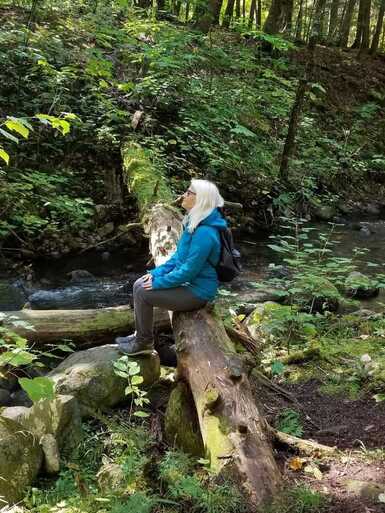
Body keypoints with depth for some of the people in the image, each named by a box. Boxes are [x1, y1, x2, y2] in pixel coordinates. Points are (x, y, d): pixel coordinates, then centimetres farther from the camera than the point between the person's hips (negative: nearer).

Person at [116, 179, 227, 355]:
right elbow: (179, 256, 14)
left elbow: (189, 270, -27)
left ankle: (144, 342, 6)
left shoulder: (204, 233, -28)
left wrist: (159, 283, -18)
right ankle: (140, 334, 18)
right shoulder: (194, 223, 4)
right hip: (187, 281, 10)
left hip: (197, 291, -10)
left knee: (143, 293, -14)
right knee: (139, 285, 6)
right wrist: (157, 272, 4)